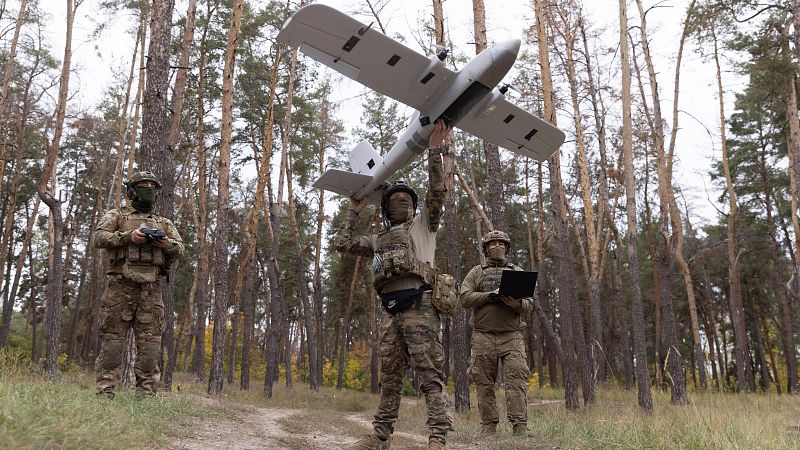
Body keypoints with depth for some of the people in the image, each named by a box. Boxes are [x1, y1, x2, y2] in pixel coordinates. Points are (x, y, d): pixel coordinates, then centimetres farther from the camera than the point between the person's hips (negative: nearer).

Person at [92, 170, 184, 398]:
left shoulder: (163, 223, 21)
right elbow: (99, 237, -3)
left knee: (150, 341, -1)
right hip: (120, 285, -3)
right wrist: (128, 236, -16)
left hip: (150, 288, 3)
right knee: (112, 337, -2)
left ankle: (146, 394, 3)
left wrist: (165, 242, -9)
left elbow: (180, 249, 12)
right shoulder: (116, 215, 13)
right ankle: (105, 390, 1)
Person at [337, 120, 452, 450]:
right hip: (392, 312, 6)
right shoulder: (380, 240, 27)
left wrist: (434, 152, -10)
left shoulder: (422, 224, 12)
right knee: (389, 378, 11)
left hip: (419, 307, -6)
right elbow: (343, 244, 27)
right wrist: (354, 211, 29)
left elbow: (437, 193, -3)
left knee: (430, 376, -9)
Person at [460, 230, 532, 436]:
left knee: (516, 380, -10)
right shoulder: (476, 272, 13)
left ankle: (520, 427, -10)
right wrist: (489, 296, -14)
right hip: (483, 337, 0)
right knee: (484, 383, 1)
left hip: (512, 336, 0)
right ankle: (488, 427, 8)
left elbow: (529, 304, 7)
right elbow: (465, 298, -1)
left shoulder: (518, 272, 16)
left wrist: (517, 304, -16)